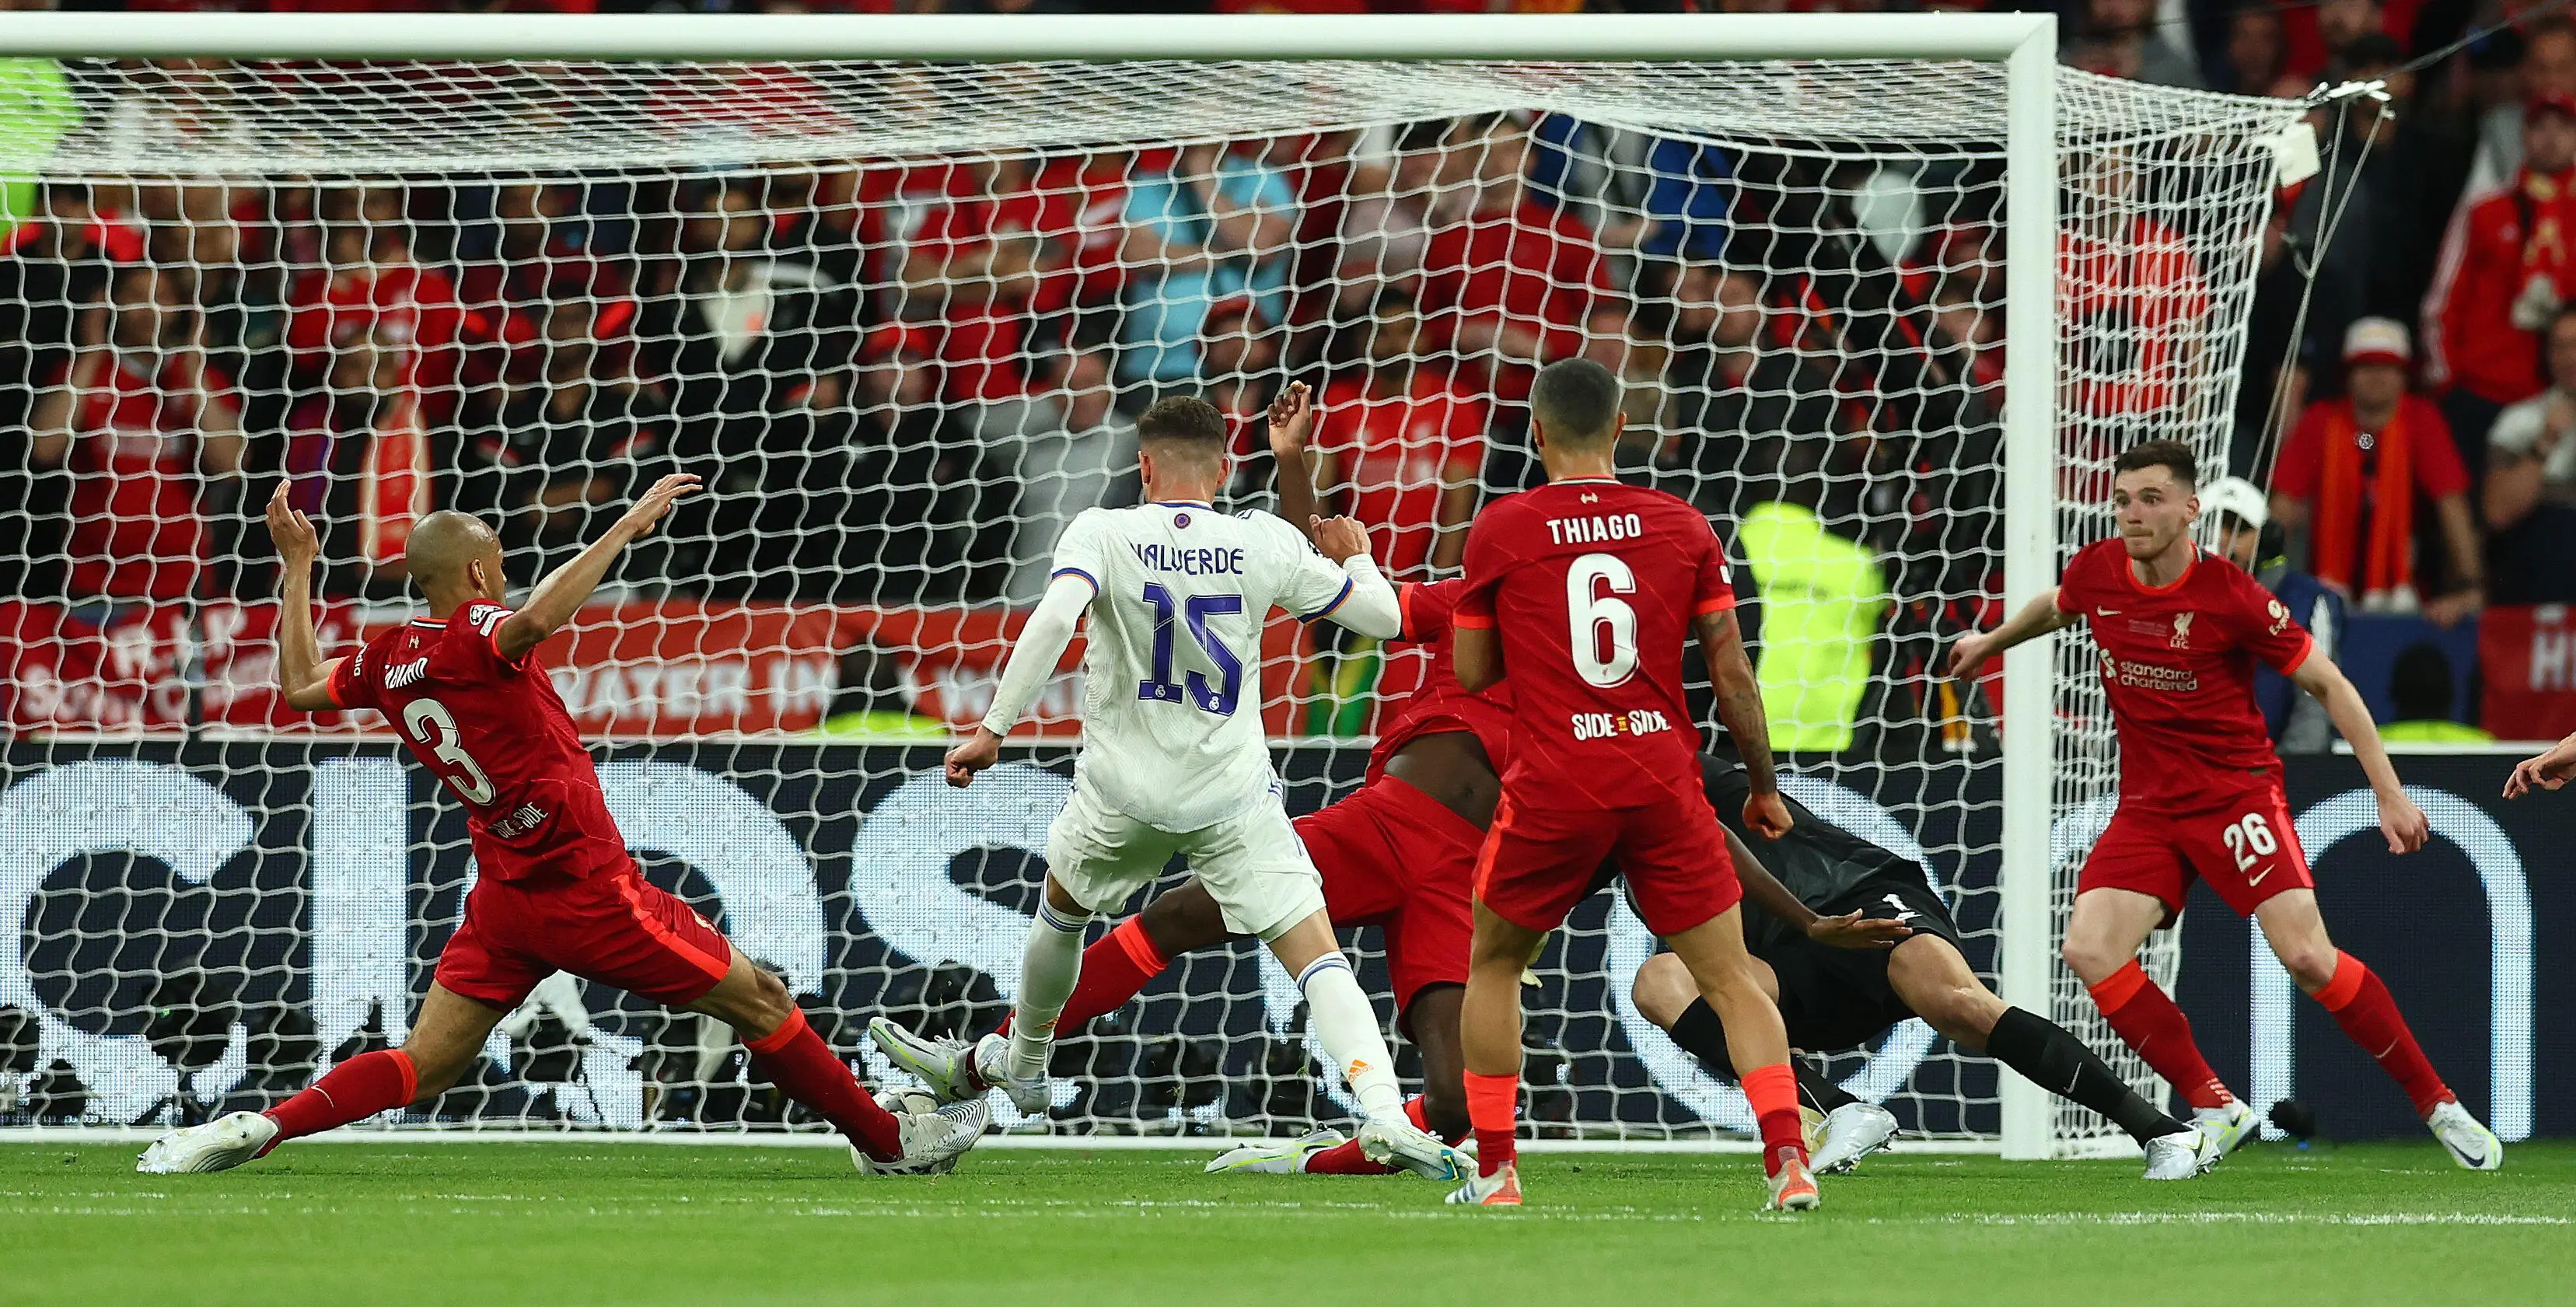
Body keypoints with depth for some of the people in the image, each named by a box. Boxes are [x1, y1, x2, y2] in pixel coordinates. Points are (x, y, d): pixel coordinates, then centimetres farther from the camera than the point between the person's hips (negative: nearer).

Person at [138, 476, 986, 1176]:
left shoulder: (388, 661, 6)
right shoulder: (470, 635, -15)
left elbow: (300, 686, 24)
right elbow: (539, 618, -38)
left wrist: (297, 568, 29)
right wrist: (627, 527, -32)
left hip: (505, 895, 7)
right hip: (583, 885, -7)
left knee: (423, 1065, 6)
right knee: (757, 1002, 5)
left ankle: (253, 1130, -12)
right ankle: (889, 1144, 14)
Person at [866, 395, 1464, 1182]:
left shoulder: (1104, 534, -8)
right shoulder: (1265, 544, -3)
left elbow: (1053, 620, -25)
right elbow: (1382, 618, 4)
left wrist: (993, 729, -21)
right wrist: (1355, 557, 25)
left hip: (1125, 792, 1)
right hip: (1233, 794, -1)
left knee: (1061, 905, 30)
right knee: (1317, 958, -5)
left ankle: (1015, 1066, 50)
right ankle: (1384, 1115, -26)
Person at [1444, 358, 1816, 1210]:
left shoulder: (1500, 531, -1)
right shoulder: (1682, 528, 4)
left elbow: (1472, 671, 7)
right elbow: (1732, 674, 5)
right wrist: (1764, 785, 16)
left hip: (1552, 788, -1)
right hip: (1664, 783, 1)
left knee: (1493, 967, 20)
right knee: (1732, 980, 5)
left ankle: (1493, 1171, 16)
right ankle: (1788, 1158, -12)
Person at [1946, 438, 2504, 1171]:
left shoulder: (2233, 599, -16)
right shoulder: (2096, 573, -2)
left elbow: (2329, 686, -7)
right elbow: (2056, 608, 25)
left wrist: (2389, 794, -8)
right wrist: (1990, 641, 40)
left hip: (2237, 793, -5)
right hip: (2147, 805, 5)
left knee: (2306, 957, -19)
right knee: (2090, 952, -16)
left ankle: (2435, 1102, -2)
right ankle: (2215, 1109, -4)